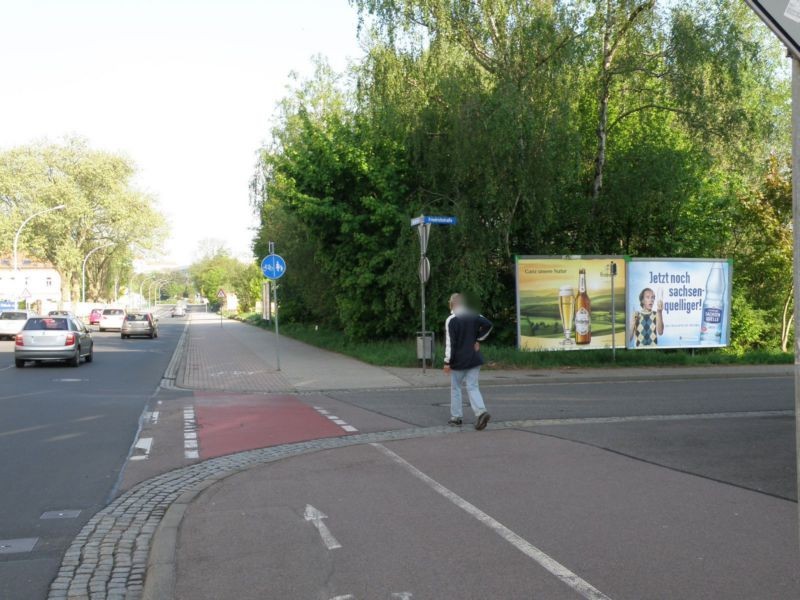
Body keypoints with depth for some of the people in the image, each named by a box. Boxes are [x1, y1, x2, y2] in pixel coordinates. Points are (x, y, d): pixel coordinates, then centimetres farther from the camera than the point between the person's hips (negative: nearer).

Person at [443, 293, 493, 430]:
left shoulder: (451, 320, -12)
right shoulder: (474, 315, 3)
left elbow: (450, 343, -15)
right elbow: (488, 325, -2)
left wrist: (447, 362, -10)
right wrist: (478, 339, 5)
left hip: (459, 361, -4)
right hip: (474, 359, 4)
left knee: (455, 388, 12)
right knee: (473, 387, 5)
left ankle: (456, 417, 16)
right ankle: (481, 412, -16)